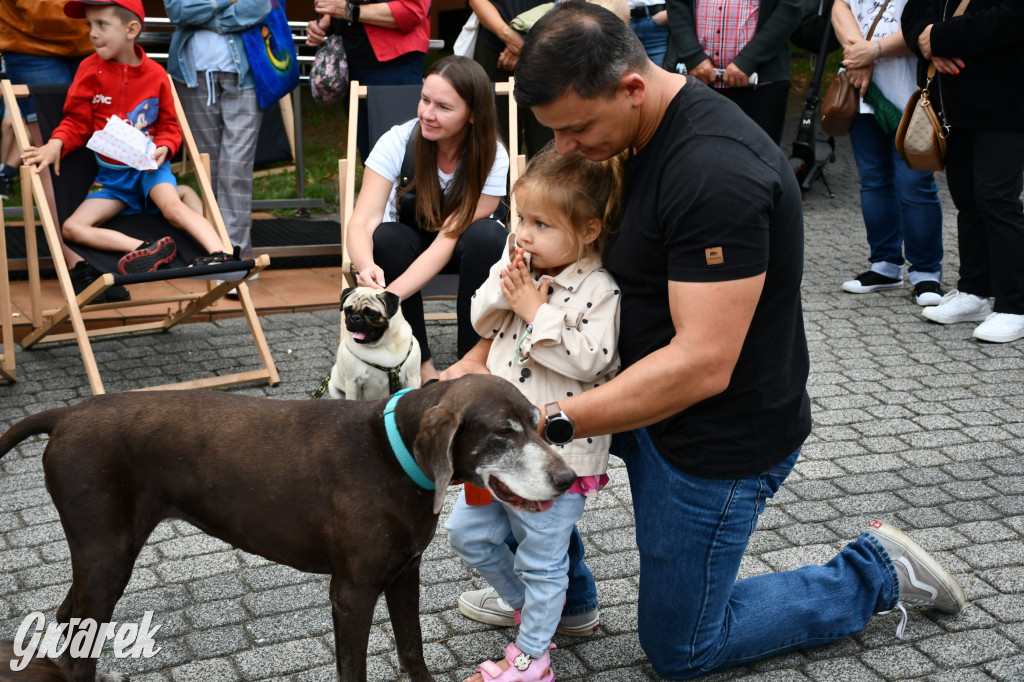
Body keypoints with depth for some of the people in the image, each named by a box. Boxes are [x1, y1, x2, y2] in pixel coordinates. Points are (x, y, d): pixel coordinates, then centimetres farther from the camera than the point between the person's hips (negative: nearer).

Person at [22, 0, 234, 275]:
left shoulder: (155, 74, -6)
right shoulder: (90, 69, -3)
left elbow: (169, 125, 4)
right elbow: (77, 122, 1)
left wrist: (163, 148, -18)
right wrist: (56, 144, -20)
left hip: (150, 166, -3)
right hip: (111, 175, 3)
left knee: (173, 206, -34)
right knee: (72, 228, -17)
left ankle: (220, 256, -46)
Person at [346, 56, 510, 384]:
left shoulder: (492, 159, -25)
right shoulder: (397, 142, -25)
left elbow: (449, 239, -31)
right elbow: (361, 223, -31)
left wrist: (392, 294, -46)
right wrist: (366, 266, -55)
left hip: (464, 251, 0)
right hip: (411, 239, 1)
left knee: (486, 236, -34)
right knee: (387, 238, -33)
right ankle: (418, 362, -19)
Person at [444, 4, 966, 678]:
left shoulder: (715, 172, -32)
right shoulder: (644, 135, -2)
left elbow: (702, 364, -34)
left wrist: (549, 422, -35)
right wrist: (481, 358, -4)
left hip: (722, 437, -9)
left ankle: (875, 573, 20)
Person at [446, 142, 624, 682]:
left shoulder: (600, 292, -19)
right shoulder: (516, 262, 2)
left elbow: (589, 360, -25)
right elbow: (482, 321, 6)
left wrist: (536, 311, -23)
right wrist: (504, 289, -14)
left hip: (558, 451, -7)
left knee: (541, 560, 9)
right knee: (468, 534, 19)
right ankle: (527, 604, 43)